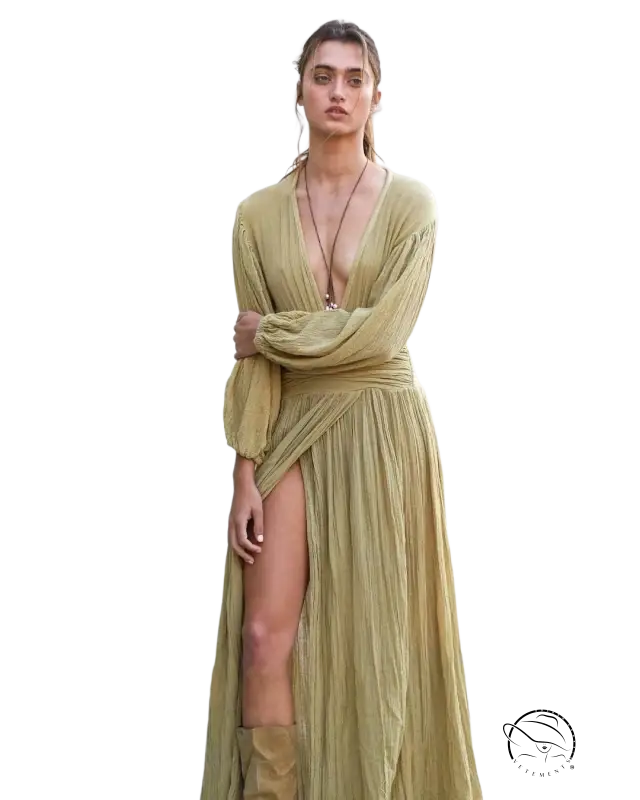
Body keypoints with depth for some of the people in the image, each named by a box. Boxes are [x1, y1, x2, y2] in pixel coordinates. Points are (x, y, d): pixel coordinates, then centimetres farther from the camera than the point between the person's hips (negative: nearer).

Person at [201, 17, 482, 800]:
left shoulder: (411, 202, -3)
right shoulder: (259, 212, 4)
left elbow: (380, 333, -14)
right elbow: (251, 357, 0)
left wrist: (274, 332, -7)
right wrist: (245, 473, -6)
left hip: (381, 434, -2)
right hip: (291, 433, 2)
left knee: (370, 640, 3)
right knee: (266, 634, -5)